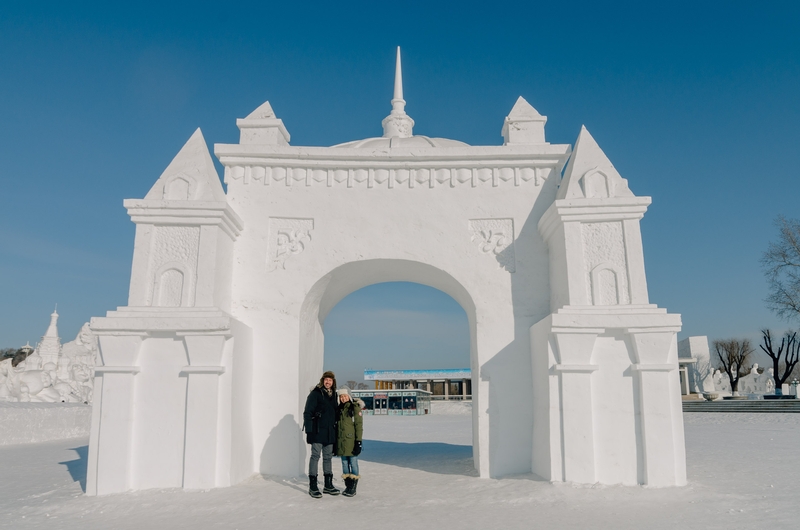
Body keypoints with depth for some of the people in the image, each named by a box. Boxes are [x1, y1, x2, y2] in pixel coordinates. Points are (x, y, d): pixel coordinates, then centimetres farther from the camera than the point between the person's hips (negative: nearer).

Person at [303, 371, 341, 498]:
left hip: (330, 432, 7)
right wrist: (309, 430, -16)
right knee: (315, 456, -3)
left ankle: (328, 485, 20)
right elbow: (307, 412, -10)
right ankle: (313, 487, 3)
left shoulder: (333, 395, 14)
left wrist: (335, 430, 16)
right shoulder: (315, 393, -7)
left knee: (328, 457, 12)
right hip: (318, 431, -7)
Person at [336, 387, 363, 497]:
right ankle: (347, 486, 20)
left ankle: (353, 488, 4)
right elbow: (336, 425, 16)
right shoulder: (339, 409, 11)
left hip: (351, 441, -6)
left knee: (353, 463, -2)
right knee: (344, 463, 11)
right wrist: (335, 441, 14)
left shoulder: (355, 407, -5)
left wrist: (358, 441, -14)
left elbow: (359, 425, -8)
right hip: (341, 441, 6)